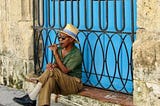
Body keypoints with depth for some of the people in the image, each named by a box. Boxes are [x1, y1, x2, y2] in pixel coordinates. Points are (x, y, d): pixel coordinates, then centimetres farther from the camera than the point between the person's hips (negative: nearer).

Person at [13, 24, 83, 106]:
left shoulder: (76, 54, -13)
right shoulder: (59, 50, 7)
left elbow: (64, 70, -19)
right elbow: (56, 66, 6)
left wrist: (55, 53, -21)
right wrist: (51, 65, -19)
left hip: (74, 84, -5)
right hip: (60, 83, 5)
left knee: (53, 71, -30)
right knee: (49, 79, -32)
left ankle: (31, 98, -28)